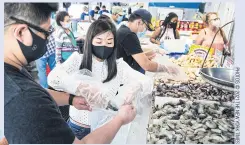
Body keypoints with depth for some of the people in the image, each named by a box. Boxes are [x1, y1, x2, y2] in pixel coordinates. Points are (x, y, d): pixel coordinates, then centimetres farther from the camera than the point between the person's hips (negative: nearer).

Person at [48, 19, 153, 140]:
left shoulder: (119, 66, -7)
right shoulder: (77, 59, -10)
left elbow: (148, 82, -10)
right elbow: (53, 77, -25)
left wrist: (136, 85, -33)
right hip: (77, 126, -1)